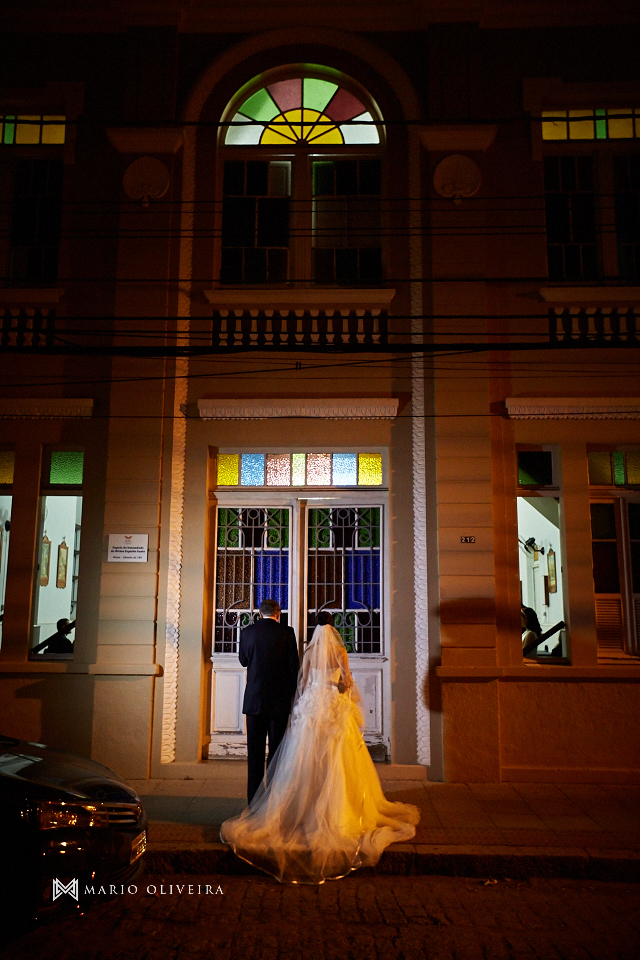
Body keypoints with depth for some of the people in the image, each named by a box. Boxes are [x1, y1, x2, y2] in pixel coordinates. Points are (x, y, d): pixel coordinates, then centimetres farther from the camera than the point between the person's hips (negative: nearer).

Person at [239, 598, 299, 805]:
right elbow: (294, 666, -4)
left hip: (254, 699, 1)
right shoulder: (287, 633, -5)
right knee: (276, 749, 8)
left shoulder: (247, 632, -1)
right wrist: (292, 693, 6)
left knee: (255, 749, 8)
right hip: (279, 699, -1)